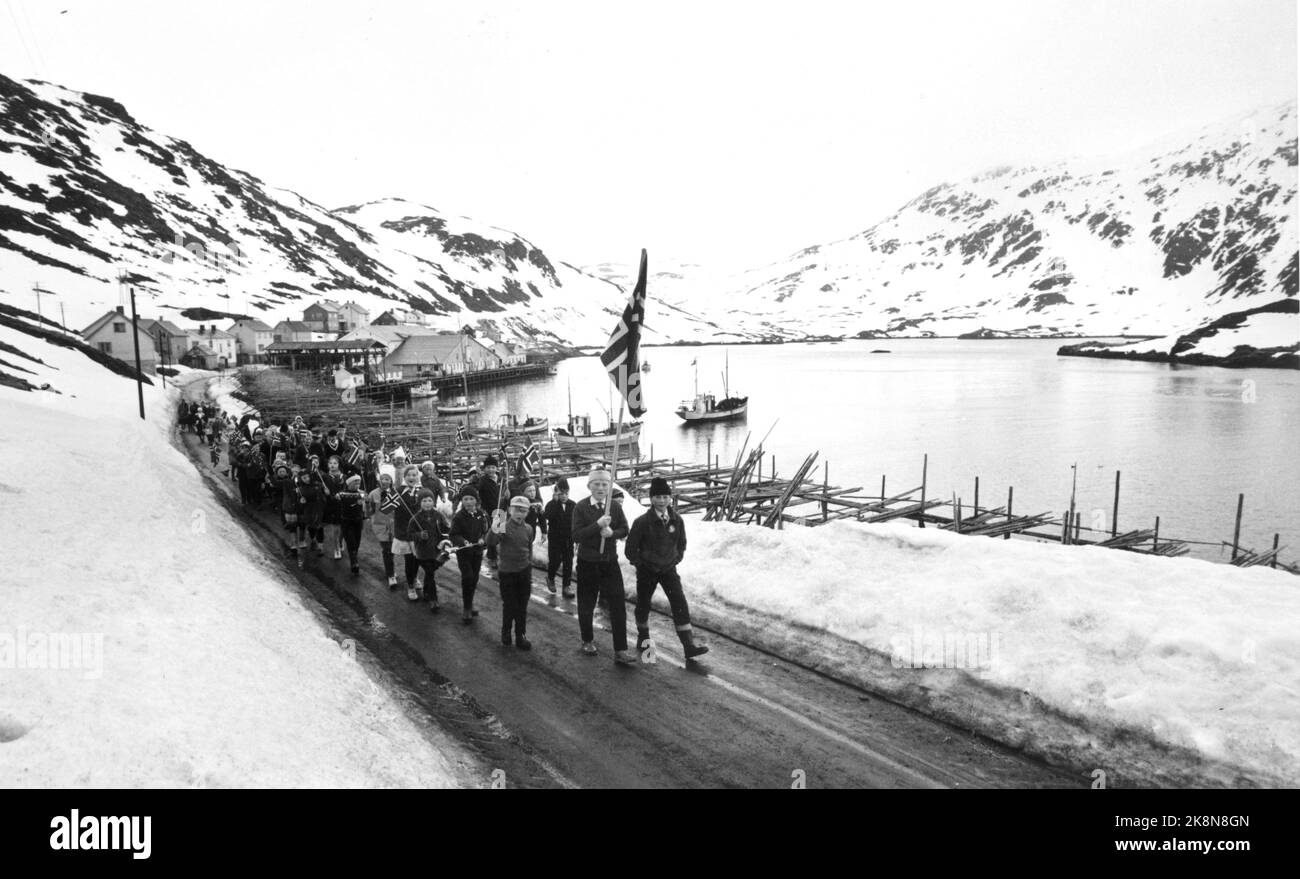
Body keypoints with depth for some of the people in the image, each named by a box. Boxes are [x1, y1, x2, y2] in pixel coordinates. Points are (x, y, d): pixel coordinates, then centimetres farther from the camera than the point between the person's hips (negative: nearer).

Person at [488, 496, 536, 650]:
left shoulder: (528, 529, 2)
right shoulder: (504, 526, -13)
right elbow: (491, 543, -30)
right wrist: (493, 530, -51)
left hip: (524, 573, 4)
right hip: (507, 573, -4)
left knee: (522, 607, 9)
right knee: (509, 606, 4)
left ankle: (520, 637, 21)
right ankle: (505, 634, 26)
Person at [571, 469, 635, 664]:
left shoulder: (615, 507, 0)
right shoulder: (581, 507, -8)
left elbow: (624, 530, 7)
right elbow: (577, 536, -14)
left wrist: (612, 532, -14)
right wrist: (597, 525, -26)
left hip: (610, 562, 2)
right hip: (587, 563, -1)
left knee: (618, 606, -5)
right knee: (586, 605, 12)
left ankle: (620, 650, -1)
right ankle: (588, 641, 35)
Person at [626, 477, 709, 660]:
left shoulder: (677, 520, -4)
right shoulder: (642, 521, -16)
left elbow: (682, 543, 14)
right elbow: (630, 549, -8)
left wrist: (676, 559, 6)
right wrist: (640, 563, -7)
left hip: (668, 569, 2)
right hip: (647, 571, -2)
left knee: (680, 604, -8)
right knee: (643, 604, 12)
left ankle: (689, 645, -7)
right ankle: (643, 639, 35)